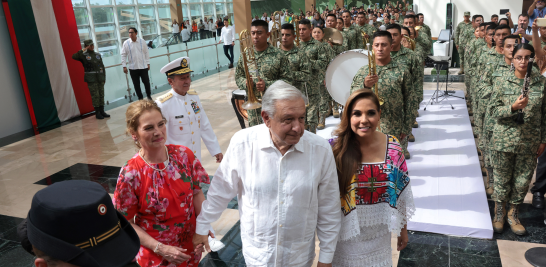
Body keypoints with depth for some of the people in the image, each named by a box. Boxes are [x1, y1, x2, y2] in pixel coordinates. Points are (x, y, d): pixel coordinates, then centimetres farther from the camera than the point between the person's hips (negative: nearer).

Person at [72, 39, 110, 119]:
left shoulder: (98, 55, 13)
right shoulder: (84, 55, 0)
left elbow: (102, 66, 14)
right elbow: (74, 56, -17)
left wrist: (104, 77, 9)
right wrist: (83, 50, -16)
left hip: (100, 78, 5)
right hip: (91, 79, -5)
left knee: (101, 95, 7)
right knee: (95, 96, -3)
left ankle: (102, 111, 16)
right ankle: (97, 113, 4)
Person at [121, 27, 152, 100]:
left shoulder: (142, 41, 0)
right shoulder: (126, 43, -2)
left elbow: (146, 53, 6)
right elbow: (123, 55, 1)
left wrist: (148, 63, 5)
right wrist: (124, 66, -4)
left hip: (143, 66, 0)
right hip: (133, 68, 0)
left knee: (146, 81, 4)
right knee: (136, 84, 6)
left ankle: (149, 95, 24)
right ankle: (140, 98, 19)